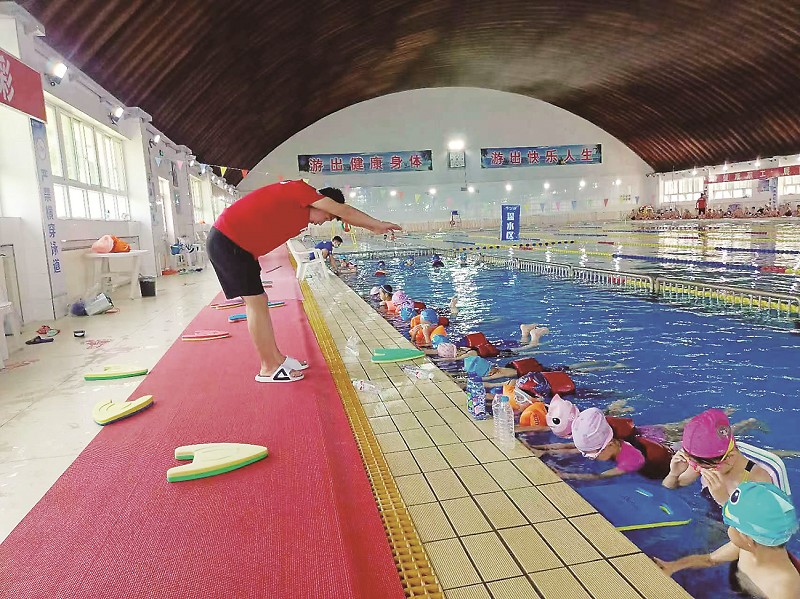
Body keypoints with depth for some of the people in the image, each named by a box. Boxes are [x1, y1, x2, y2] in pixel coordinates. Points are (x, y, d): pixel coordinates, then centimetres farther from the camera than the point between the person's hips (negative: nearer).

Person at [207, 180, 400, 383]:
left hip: (237, 245, 10)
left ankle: (277, 358, 18)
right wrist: (378, 224, -4)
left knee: (259, 301, 11)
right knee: (256, 302, -8)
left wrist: (373, 227, 22)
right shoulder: (299, 189, -13)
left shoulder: (300, 208, 14)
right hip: (227, 242, -10)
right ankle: (269, 369, -1)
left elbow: (342, 214, 22)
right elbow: (343, 211, -12)